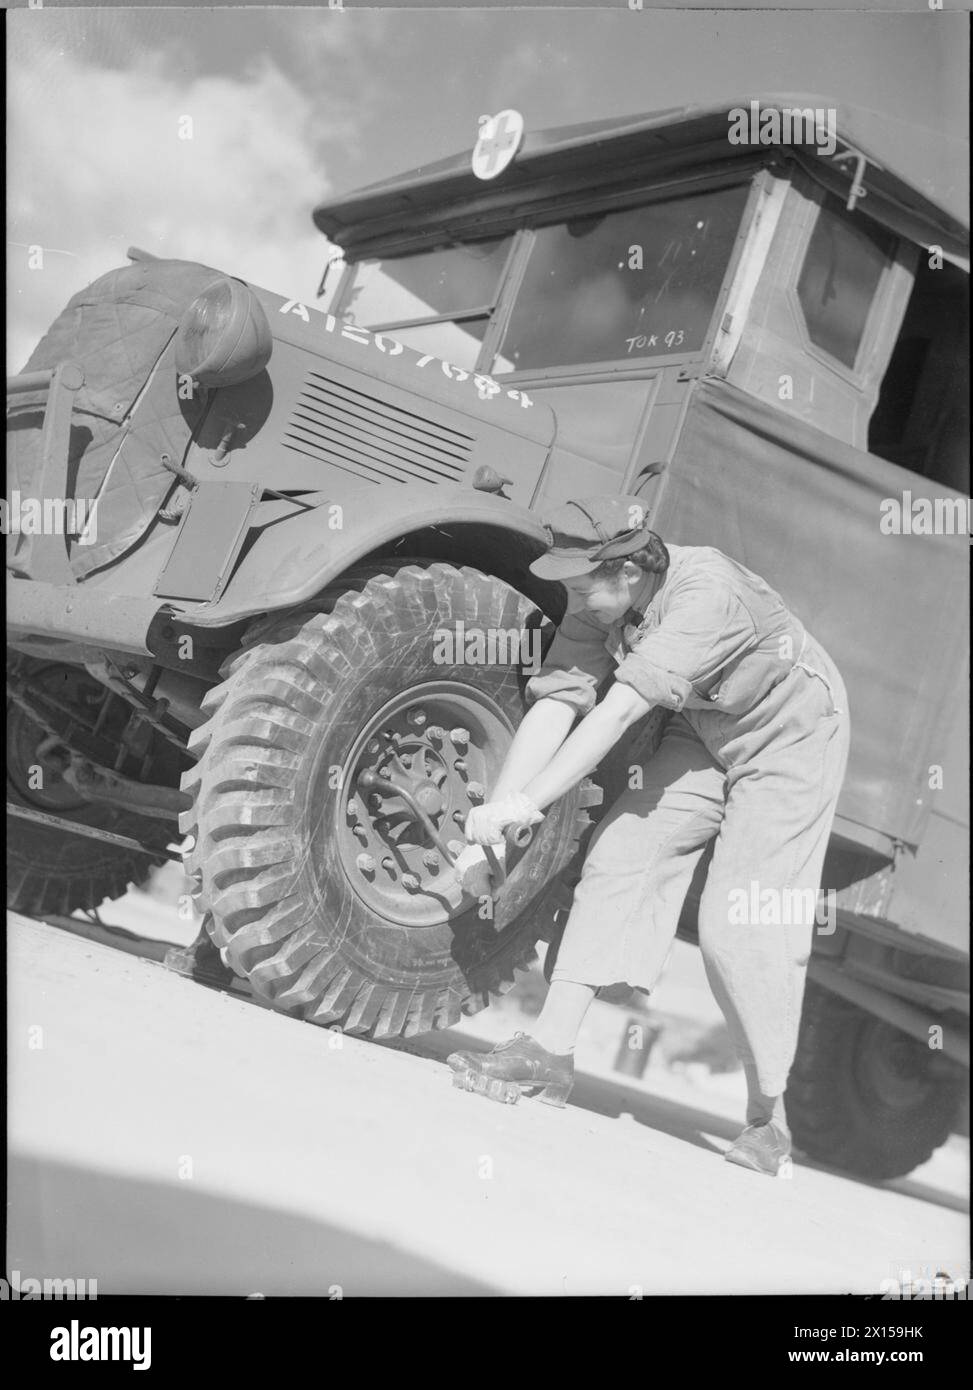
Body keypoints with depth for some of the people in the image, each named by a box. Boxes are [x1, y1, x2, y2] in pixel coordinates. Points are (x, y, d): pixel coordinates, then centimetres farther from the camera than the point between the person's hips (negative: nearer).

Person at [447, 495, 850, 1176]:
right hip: (704, 732, 7)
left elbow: (619, 712, -40)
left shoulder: (705, 591, -36)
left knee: (742, 922, -11)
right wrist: (497, 807, -29)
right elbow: (555, 705, -18)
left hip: (790, 735, -6)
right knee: (620, 855, -9)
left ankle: (768, 1121, 6)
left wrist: (528, 802, -41)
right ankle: (552, 1050, -4)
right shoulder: (596, 607, -13)